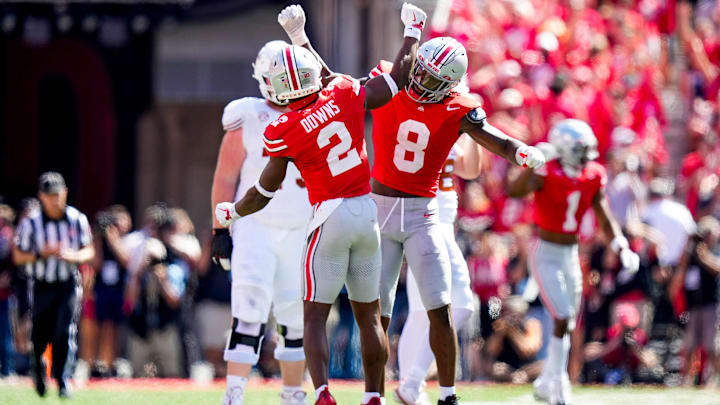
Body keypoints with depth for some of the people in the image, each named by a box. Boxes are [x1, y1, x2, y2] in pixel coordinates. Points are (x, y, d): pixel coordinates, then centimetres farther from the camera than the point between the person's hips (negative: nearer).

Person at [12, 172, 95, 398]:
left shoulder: (78, 219, -2)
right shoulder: (30, 223, -7)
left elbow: (89, 251, 6)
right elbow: (18, 257, -2)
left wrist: (73, 256, -16)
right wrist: (41, 254, -20)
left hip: (69, 285, 0)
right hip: (42, 286, 0)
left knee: (66, 332, -14)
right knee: (40, 335, 6)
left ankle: (63, 382, -9)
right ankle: (39, 370, 37)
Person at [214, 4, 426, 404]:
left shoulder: (282, 133, -11)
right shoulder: (346, 95, -4)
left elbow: (263, 194, -1)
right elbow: (400, 76, 12)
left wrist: (231, 212, 19)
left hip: (330, 216, -4)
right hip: (367, 210, 4)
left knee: (316, 316, 1)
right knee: (369, 315, 12)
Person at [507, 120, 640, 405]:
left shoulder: (593, 177, 0)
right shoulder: (548, 175, -19)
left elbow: (605, 218, 7)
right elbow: (513, 191, -37)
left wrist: (622, 249, -6)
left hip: (571, 255, 7)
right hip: (546, 255, -7)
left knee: (567, 326, 12)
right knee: (563, 318, -16)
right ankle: (557, 381, -5)